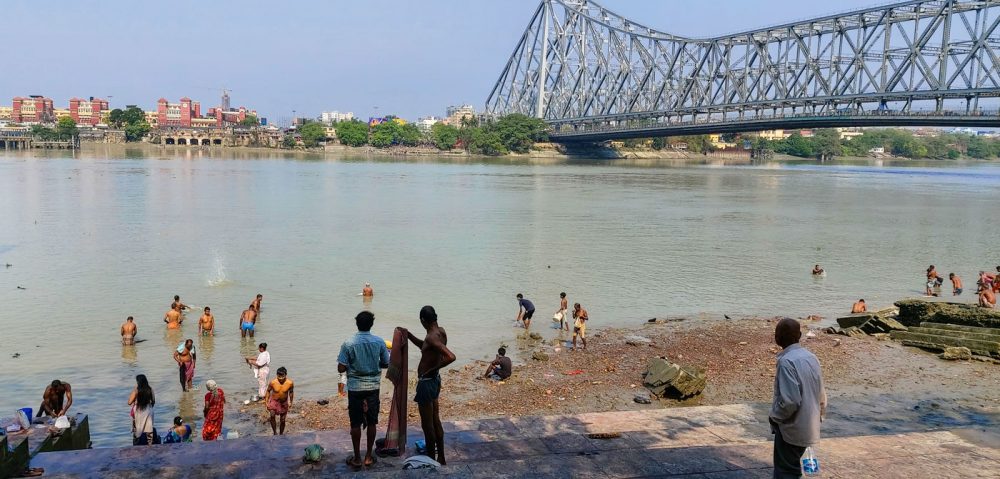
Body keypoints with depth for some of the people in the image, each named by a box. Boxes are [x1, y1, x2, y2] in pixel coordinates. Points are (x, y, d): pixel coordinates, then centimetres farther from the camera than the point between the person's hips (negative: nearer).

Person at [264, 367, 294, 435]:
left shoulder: (290, 383, -22)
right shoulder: (273, 382, -24)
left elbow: (291, 392, -3)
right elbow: (268, 391, -6)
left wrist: (290, 402, 5)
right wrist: (266, 402, -5)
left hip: (284, 402, 1)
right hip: (274, 401, -1)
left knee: (282, 420, 9)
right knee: (272, 415, -22)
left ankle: (281, 434, 32)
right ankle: (275, 433, -9)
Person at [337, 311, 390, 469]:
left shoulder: (348, 343, -12)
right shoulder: (379, 342, -6)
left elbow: (341, 369, -10)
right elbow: (386, 364, 3)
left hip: (355, 388, -2)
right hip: (373, 387, 2)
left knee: (356, 424, 7)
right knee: (371, 422, 11)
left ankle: (357, 459, 14)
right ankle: (368, 457, 19)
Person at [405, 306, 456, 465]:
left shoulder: (432, 337, -25)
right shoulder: (441, 331, 3)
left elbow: (451, 357, -37)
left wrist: (433, 369, -25)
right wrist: (410, 336, 13)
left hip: (426, 383, -9)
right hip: (435, 380, 9)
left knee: (427, 424, 5)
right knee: (435, 421, 18)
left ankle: (431, 459, 17)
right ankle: (441, 457, 28)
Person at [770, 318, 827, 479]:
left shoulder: (786, 361, -21)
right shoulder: (811, 357, 5)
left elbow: (790, 401, -26)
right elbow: (821, 396, 10)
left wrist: (774, 417, -10)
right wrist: (817, 417, 21)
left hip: (791, 429, -8)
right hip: (808, 427, 8)